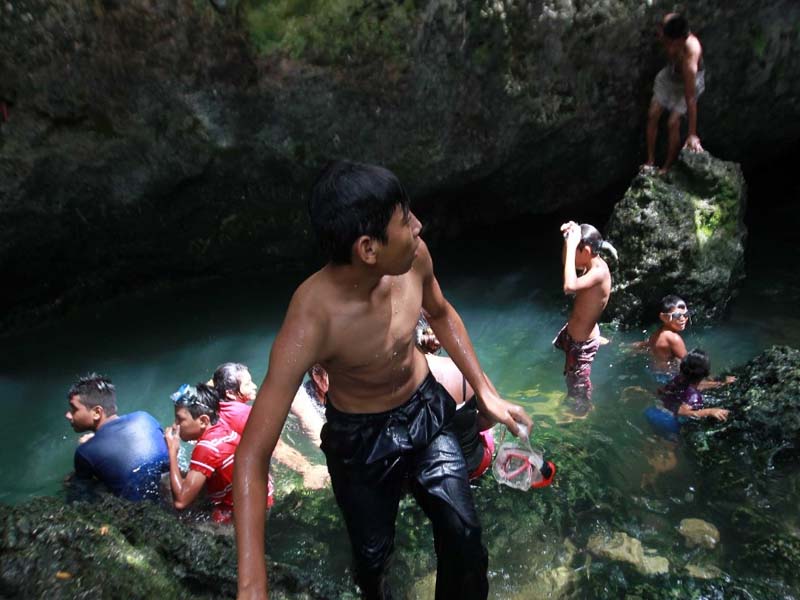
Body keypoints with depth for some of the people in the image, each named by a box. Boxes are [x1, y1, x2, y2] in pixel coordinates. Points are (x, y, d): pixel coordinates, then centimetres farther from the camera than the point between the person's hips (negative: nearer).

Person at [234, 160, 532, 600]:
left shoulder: (413, 256, -21)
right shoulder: (312, 320, -36)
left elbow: (441, 314, 3)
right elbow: (253, 455, -35)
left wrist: (485, 392, 1)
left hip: (426, 412, 4)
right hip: (360, 438, -3)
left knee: (464, 538, 6)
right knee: (372, 551, 18)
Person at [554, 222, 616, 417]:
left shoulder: (599, 272, -35)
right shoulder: (592, 264, -8)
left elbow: (569, 286, -52)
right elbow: (566, 263, 12)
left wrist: (571, 245, -46)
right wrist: (569, 238, -9)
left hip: (582, 343, -9)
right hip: (572, 333, 9)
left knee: (579, 387, 16)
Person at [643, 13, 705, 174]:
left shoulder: (690, 53, -43)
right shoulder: (667, 22, -32)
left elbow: (690, 98, -41)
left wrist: (692, 134, -38)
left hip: (689, 79, -6)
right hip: (670, 71, 6)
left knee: (673, 123, -13)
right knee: (652, 115, 1)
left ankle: (667, 168, 3)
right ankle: (650, 161, 12)